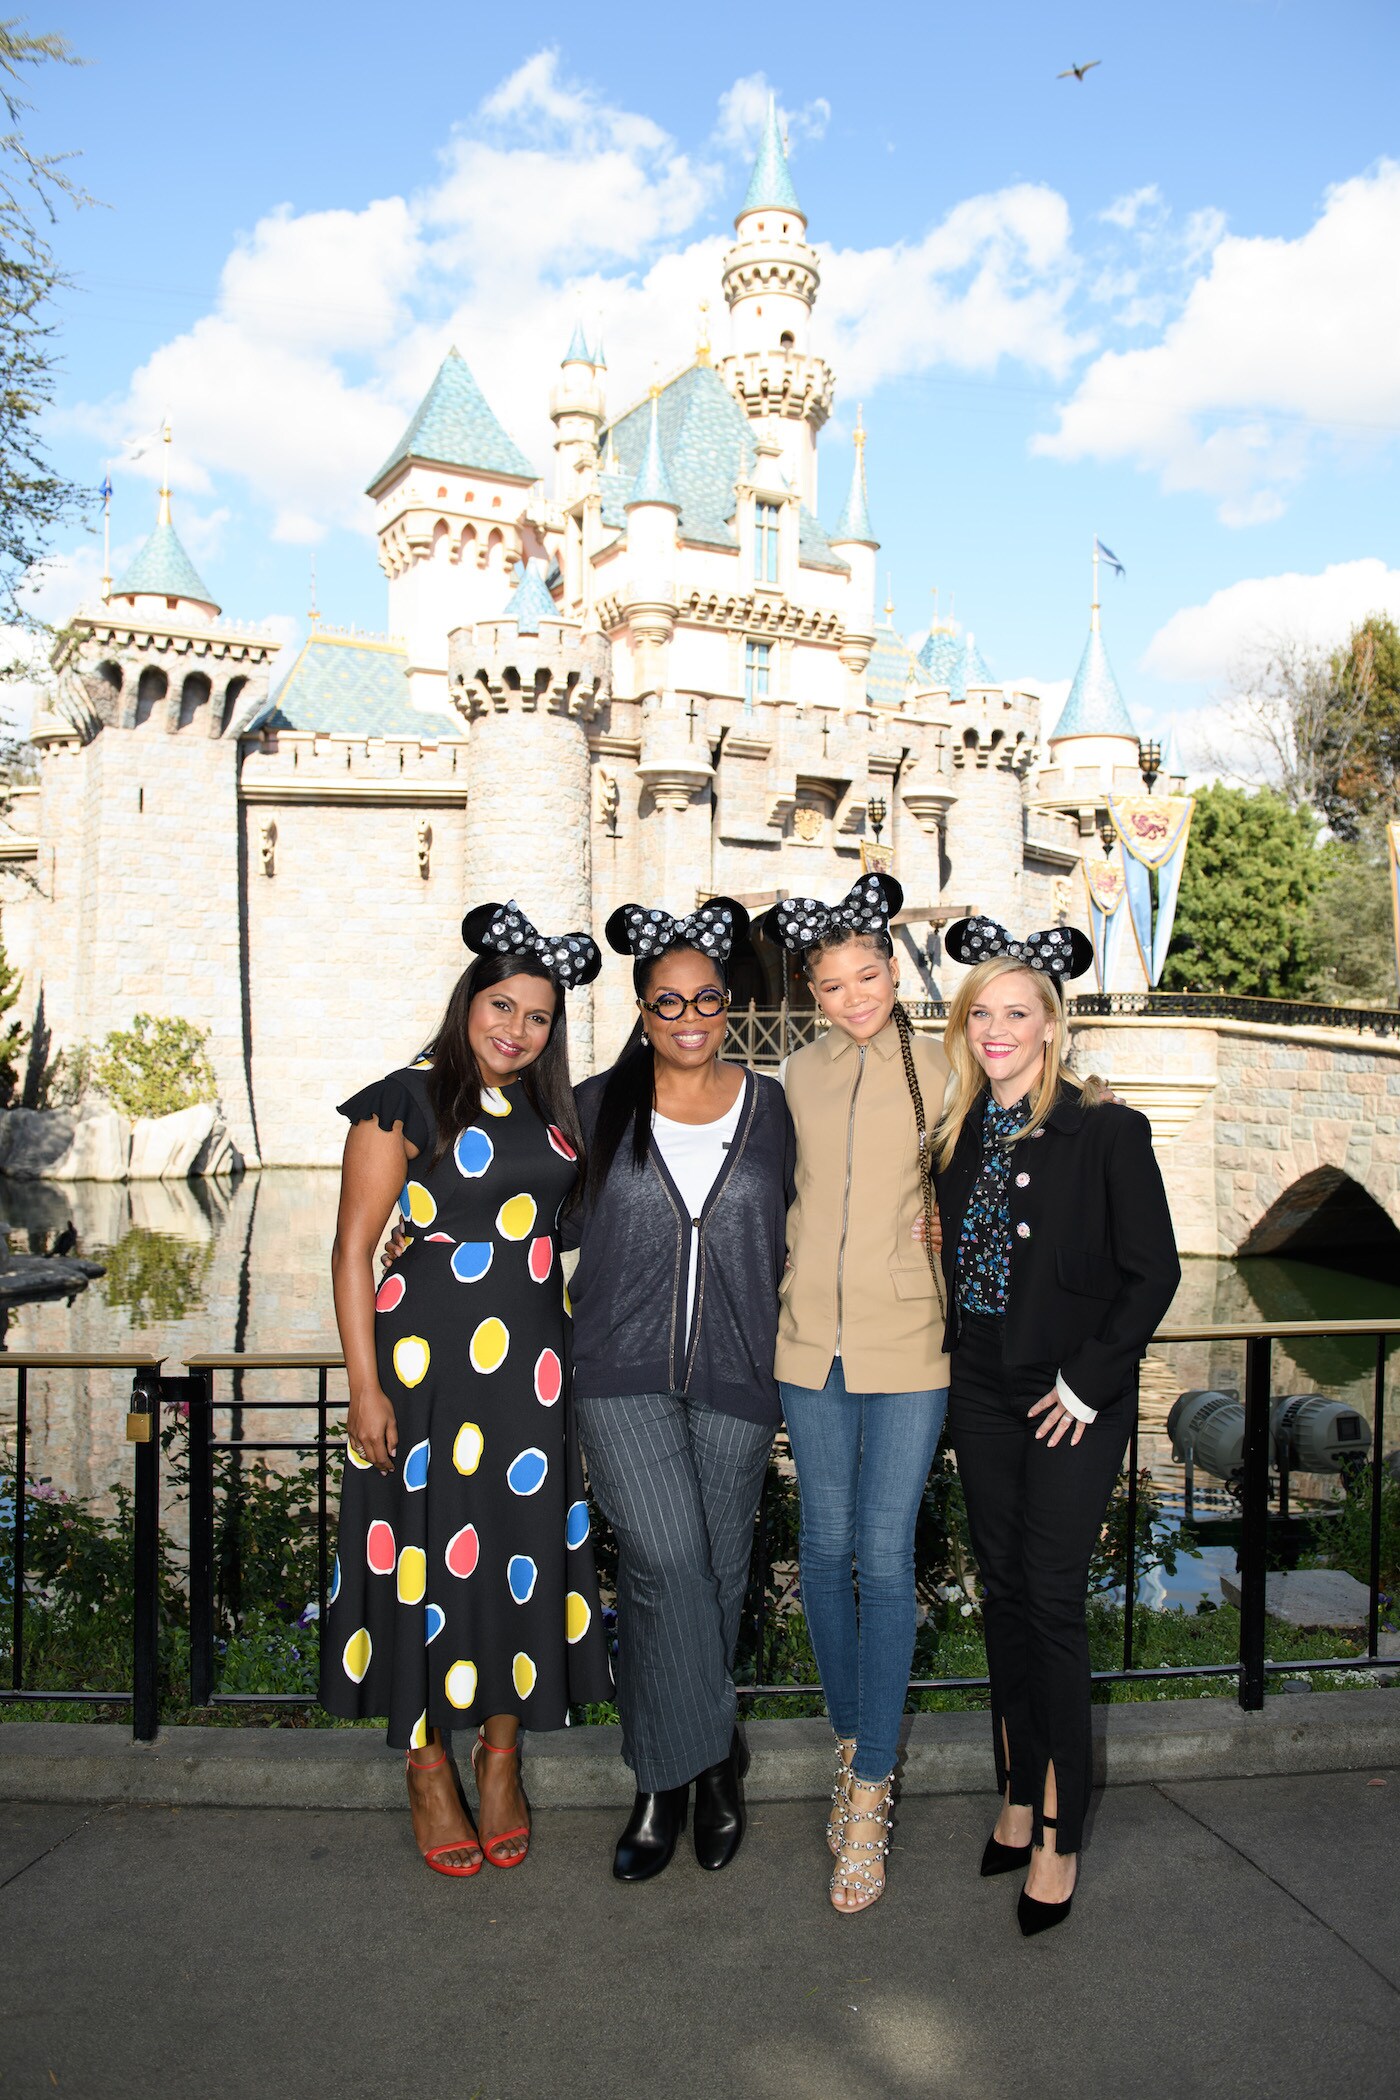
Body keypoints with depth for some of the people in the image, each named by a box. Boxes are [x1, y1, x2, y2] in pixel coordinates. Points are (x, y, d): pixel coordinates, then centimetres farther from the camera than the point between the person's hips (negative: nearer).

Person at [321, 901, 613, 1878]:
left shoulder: (552, 1110, 10)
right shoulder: (407, 1102, -6)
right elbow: (353, 1250, -7)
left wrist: (578, 1365, 12)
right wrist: (366, 1386, -12)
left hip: (535, 1362, 5)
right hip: (430, 1357, -5)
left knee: (524, 1549, 10)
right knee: (432, 1550, 4)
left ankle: (503, 1758, 29)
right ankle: (430, 1767, 24)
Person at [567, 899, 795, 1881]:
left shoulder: (769, 1107, 5)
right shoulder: (600, 1106, 3)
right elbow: (564, 1221, 14)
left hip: (734, 1372, 2)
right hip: (625, 1372, -1)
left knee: (718, 1578, 8)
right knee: (667, 1563, -13)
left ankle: (667, 1780, 28)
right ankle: (710, 1761, 9)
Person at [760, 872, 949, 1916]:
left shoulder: (940, 1070, -4)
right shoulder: (801, 1073, 6)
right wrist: (789, 1304, 12)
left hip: (908, 1345, -3)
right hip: (812, 1342, 3)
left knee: (886, 1556, -1)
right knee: (826, 1546, 11)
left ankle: (870, 1790, 11)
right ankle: (852, 1741, 31)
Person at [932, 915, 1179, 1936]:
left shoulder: (1107, 1129, -11)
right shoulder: (960, 1132, 5)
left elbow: (1153, 1271, -10)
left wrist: (1088, 1382, -12)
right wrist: (960, 1356, 8)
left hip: (1073, 1403, -5)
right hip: (983, 1398, 5)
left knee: (1053, 1603, -3)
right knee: (1004, 1595, 13)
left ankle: (1059, 1836, 12)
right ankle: (1019, 1799, 28)